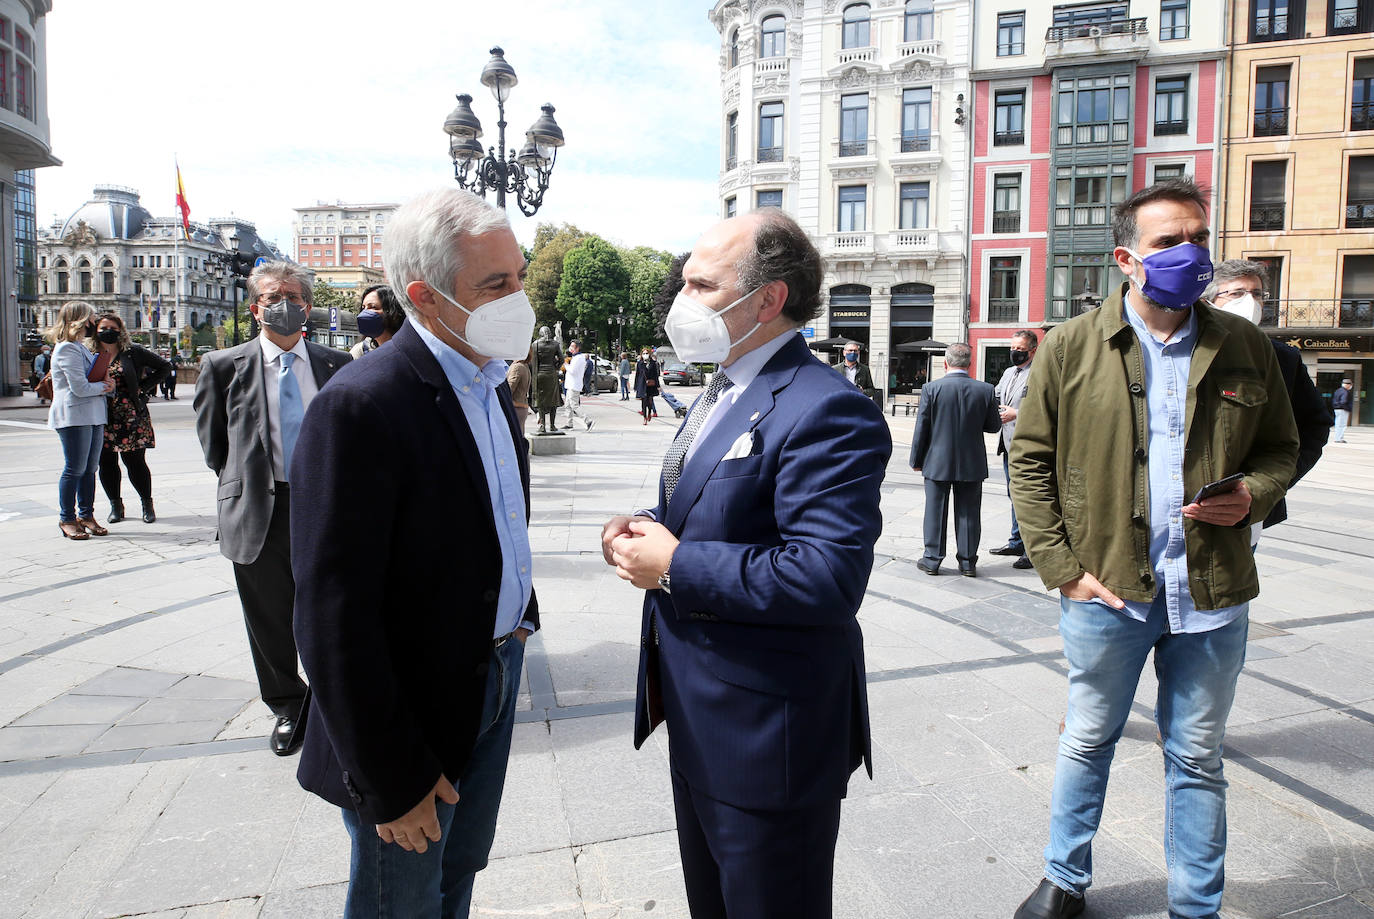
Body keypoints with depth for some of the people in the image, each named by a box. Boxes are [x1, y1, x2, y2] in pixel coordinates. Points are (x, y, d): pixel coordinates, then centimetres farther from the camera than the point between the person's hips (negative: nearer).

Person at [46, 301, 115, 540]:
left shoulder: (82, 348, 19)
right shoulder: (67, 349, -11)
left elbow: (96, 378, 25)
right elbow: (80, 388, -17)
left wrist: (106, 382, 3)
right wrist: (103, 386, 0)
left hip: (93, 416, 9)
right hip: (74, 416, -9)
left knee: (90, 468, 11)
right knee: (75, 469, -3)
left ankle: (86, 515, 19)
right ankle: (67, 519, 7)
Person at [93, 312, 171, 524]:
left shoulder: (133, 352, -1)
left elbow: (165, 366, 5)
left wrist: (144, 387, -1)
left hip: (131, 417, -3)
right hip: (103, 419, 3)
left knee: (135, 462, 0)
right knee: (106, 463, 6)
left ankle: (147, 504, 14)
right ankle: (115, 505, 21)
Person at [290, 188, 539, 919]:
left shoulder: (488, 382, 3)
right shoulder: (360, 406, -25)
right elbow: (333, 620, -24)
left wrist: (518, 617, 11)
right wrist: (390, 778, -19)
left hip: (495, 678, 7)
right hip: (416, 711, -7)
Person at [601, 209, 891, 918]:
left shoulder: (825, 412, -24)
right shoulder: (722, 393, 10)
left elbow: (826, 578, -33)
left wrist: (675, 565, -25)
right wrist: (643, 527, -1)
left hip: (768, 738, -9)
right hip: (698, 720, 10)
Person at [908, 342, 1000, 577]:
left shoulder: (931, 389, -11)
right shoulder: (986, 390, -6)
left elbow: (921, 428, -8)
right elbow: (993, 426, 3)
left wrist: (917, 460, 2)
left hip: (937, 462, -1)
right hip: (972, 463, 2)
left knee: (935, 511, 8)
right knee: (969, 513, 10)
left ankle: (932, 559, 14)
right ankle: (968, 562, 16)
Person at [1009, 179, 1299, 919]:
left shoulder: (1244, 348, 5)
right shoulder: (1071, 347, -3)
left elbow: (1280, 448, 14)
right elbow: (1030, 461, -3)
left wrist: (1253, 494, -9)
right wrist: (1061, 569, -9)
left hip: (1212, 595, 2)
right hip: (1107, 589, -2)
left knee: (1198, 761, 15)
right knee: (1087, 742, 15)